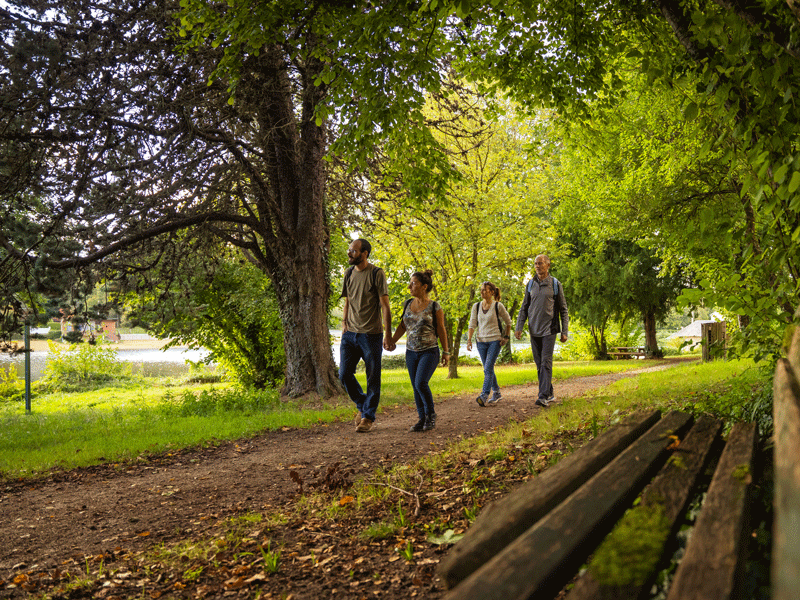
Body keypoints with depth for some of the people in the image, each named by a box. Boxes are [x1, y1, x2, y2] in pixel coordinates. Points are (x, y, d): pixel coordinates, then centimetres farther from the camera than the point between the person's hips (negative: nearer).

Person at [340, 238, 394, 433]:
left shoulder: (377, 274, -8)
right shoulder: (349, 273, 10)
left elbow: (385, 306, -9)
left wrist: (388, 334, -13)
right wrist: (344, 322, 8)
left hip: (371, 334, -5)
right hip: (350, 334, 5)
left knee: (373, 379, 2)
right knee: (344, 374, 2)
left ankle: (367, 417, 15)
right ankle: (362, 405, 25)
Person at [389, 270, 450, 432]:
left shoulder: (434, 307, -6)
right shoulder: (407, 304, 7)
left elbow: (441, 329, -1)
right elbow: (402, 326, 14)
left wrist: (446, 352, 1)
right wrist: (392, 342, 2)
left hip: (429, 352, -5)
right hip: (411, 352, 5)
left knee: (421, 383, -18)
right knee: (416, 387, 6)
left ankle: (431, 414, 2)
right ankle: (422, 419, 17)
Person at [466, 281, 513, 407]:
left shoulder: (498, 306, -5)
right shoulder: (476, 306, 5)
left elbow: (508, 322, 8)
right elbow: (472, 324, 3)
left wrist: (506, 337, 3)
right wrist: (469, 340, -8)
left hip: (495, 341, -5)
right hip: (481, 341, 5)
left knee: (488, 369, -14)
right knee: (488, 369, 11)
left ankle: (484, 396, -18)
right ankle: (496, 393, 26)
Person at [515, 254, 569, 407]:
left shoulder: (555, 284, 1)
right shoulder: (530, 285, 9)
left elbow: (563, 309, 3)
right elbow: (524, 308, 13)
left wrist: (565, 331, -2)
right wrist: (518, 327, 3)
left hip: (549, 329, -4)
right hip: (534, 330, 4)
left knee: (546, 362, -11)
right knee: (539, 364, 7)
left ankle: (543, 396, -14)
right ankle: (550, 393, 19)